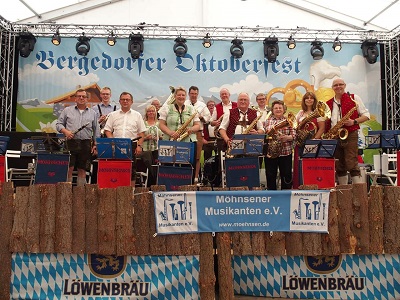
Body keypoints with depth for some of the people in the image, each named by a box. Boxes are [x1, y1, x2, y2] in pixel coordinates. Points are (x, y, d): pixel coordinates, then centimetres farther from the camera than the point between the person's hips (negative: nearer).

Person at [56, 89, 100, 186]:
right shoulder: (67, 110, 11)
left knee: (82, 170, 5)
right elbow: (59, 124, 10)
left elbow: (96, 131, 14)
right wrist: (65, 131, -10)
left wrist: (95, 145, 7)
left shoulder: (92, 113, 14)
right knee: (69, 168, -6)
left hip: (86, 144, 1)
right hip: (70, 142, -1)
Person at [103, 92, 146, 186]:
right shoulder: (113, 115, 14)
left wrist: (139, 146, -4)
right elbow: (107, 130, 10)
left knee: (131, 169, 0)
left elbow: (141, 132, 7)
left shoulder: (137, 115, 11)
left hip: (132, 145, -1)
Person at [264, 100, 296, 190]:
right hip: (270, 152, 1)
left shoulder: (288, 120, 4)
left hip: (285, 152, -1)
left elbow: (294, 135, -2)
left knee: (286, 175, 5)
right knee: (270, 176, 7)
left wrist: (286, 137, -20)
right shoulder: (268, 120, 8)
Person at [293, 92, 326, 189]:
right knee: (298, 165, 0)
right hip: (300, 143, 4)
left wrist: (315, 140, -13)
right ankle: (297, 187, 6)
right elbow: (295, 126, 18)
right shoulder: (301, 113, 16)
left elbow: (322, 128, -4)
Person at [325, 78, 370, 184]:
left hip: (350, 135, -4)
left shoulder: (354, 98, 6)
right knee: (339, 166, 6)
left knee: (352, 164, -11)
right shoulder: (328, 103, 15)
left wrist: (354, 122, -14)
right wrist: (326, 136, 2)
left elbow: (366, 115, 4)